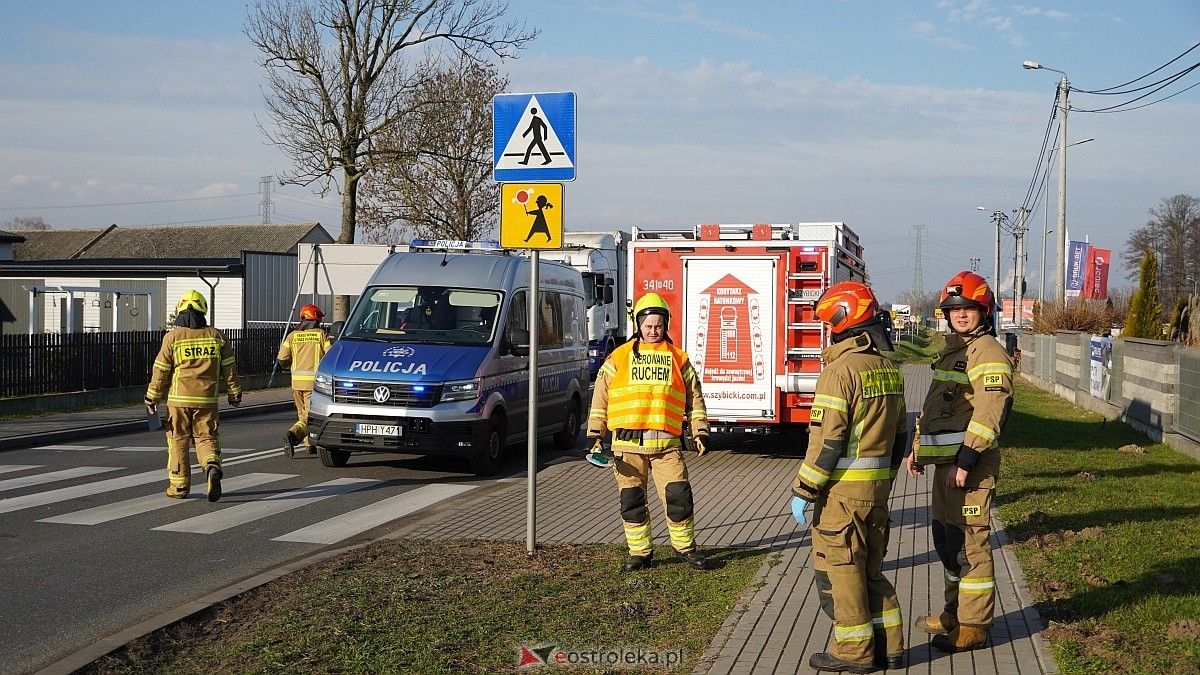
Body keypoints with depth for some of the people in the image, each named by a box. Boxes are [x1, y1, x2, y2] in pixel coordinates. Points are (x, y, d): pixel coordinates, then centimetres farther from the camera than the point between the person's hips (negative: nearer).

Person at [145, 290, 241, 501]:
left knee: (178, 440, 9)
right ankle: (212, 467, -20)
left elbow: (160, 371, -2)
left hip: (179, 399, -1)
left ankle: (179, 485, 12)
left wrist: (152, 398, 7)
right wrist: (235, 394, 17)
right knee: (206, 438, 8)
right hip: (207, 399, 1)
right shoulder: (216, 336, 3)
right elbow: (229, 369, 7)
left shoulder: (172, 337, -4)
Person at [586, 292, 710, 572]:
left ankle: (685, 546, 14)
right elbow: (600, 399, 8)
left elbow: (695, 399, 13)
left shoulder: (678, 359, 11)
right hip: (627, 443, 0)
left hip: (666, 443, 0)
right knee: (632, 500, 5)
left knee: (678, 495, -4)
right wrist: (595, 434, 1)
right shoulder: (618, 358, 8)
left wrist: (700, 432, 5)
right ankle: (640, 551, 17)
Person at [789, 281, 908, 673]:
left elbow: (827, 439, -20)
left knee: (839, 568, 2)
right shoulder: (889, 369, 10)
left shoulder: (842, 369, -17)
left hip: (843, 487, -8)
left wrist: (803, 490, -15)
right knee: (870, 569, 17)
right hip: (877, 487, 8)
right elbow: (899, 433, 16)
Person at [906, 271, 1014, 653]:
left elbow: (989, 412, -21)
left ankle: (973, 627, 0)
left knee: (968, 542, -6)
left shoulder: (988, 353, -12)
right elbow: (935, 406, 25)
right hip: (945, 462, 10)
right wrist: (918, 448, 20)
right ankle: (955, 612, 29)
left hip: (969, 464, -10)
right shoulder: (954, 350, 20)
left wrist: (966, 460, -23)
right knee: (946, 539, 17)